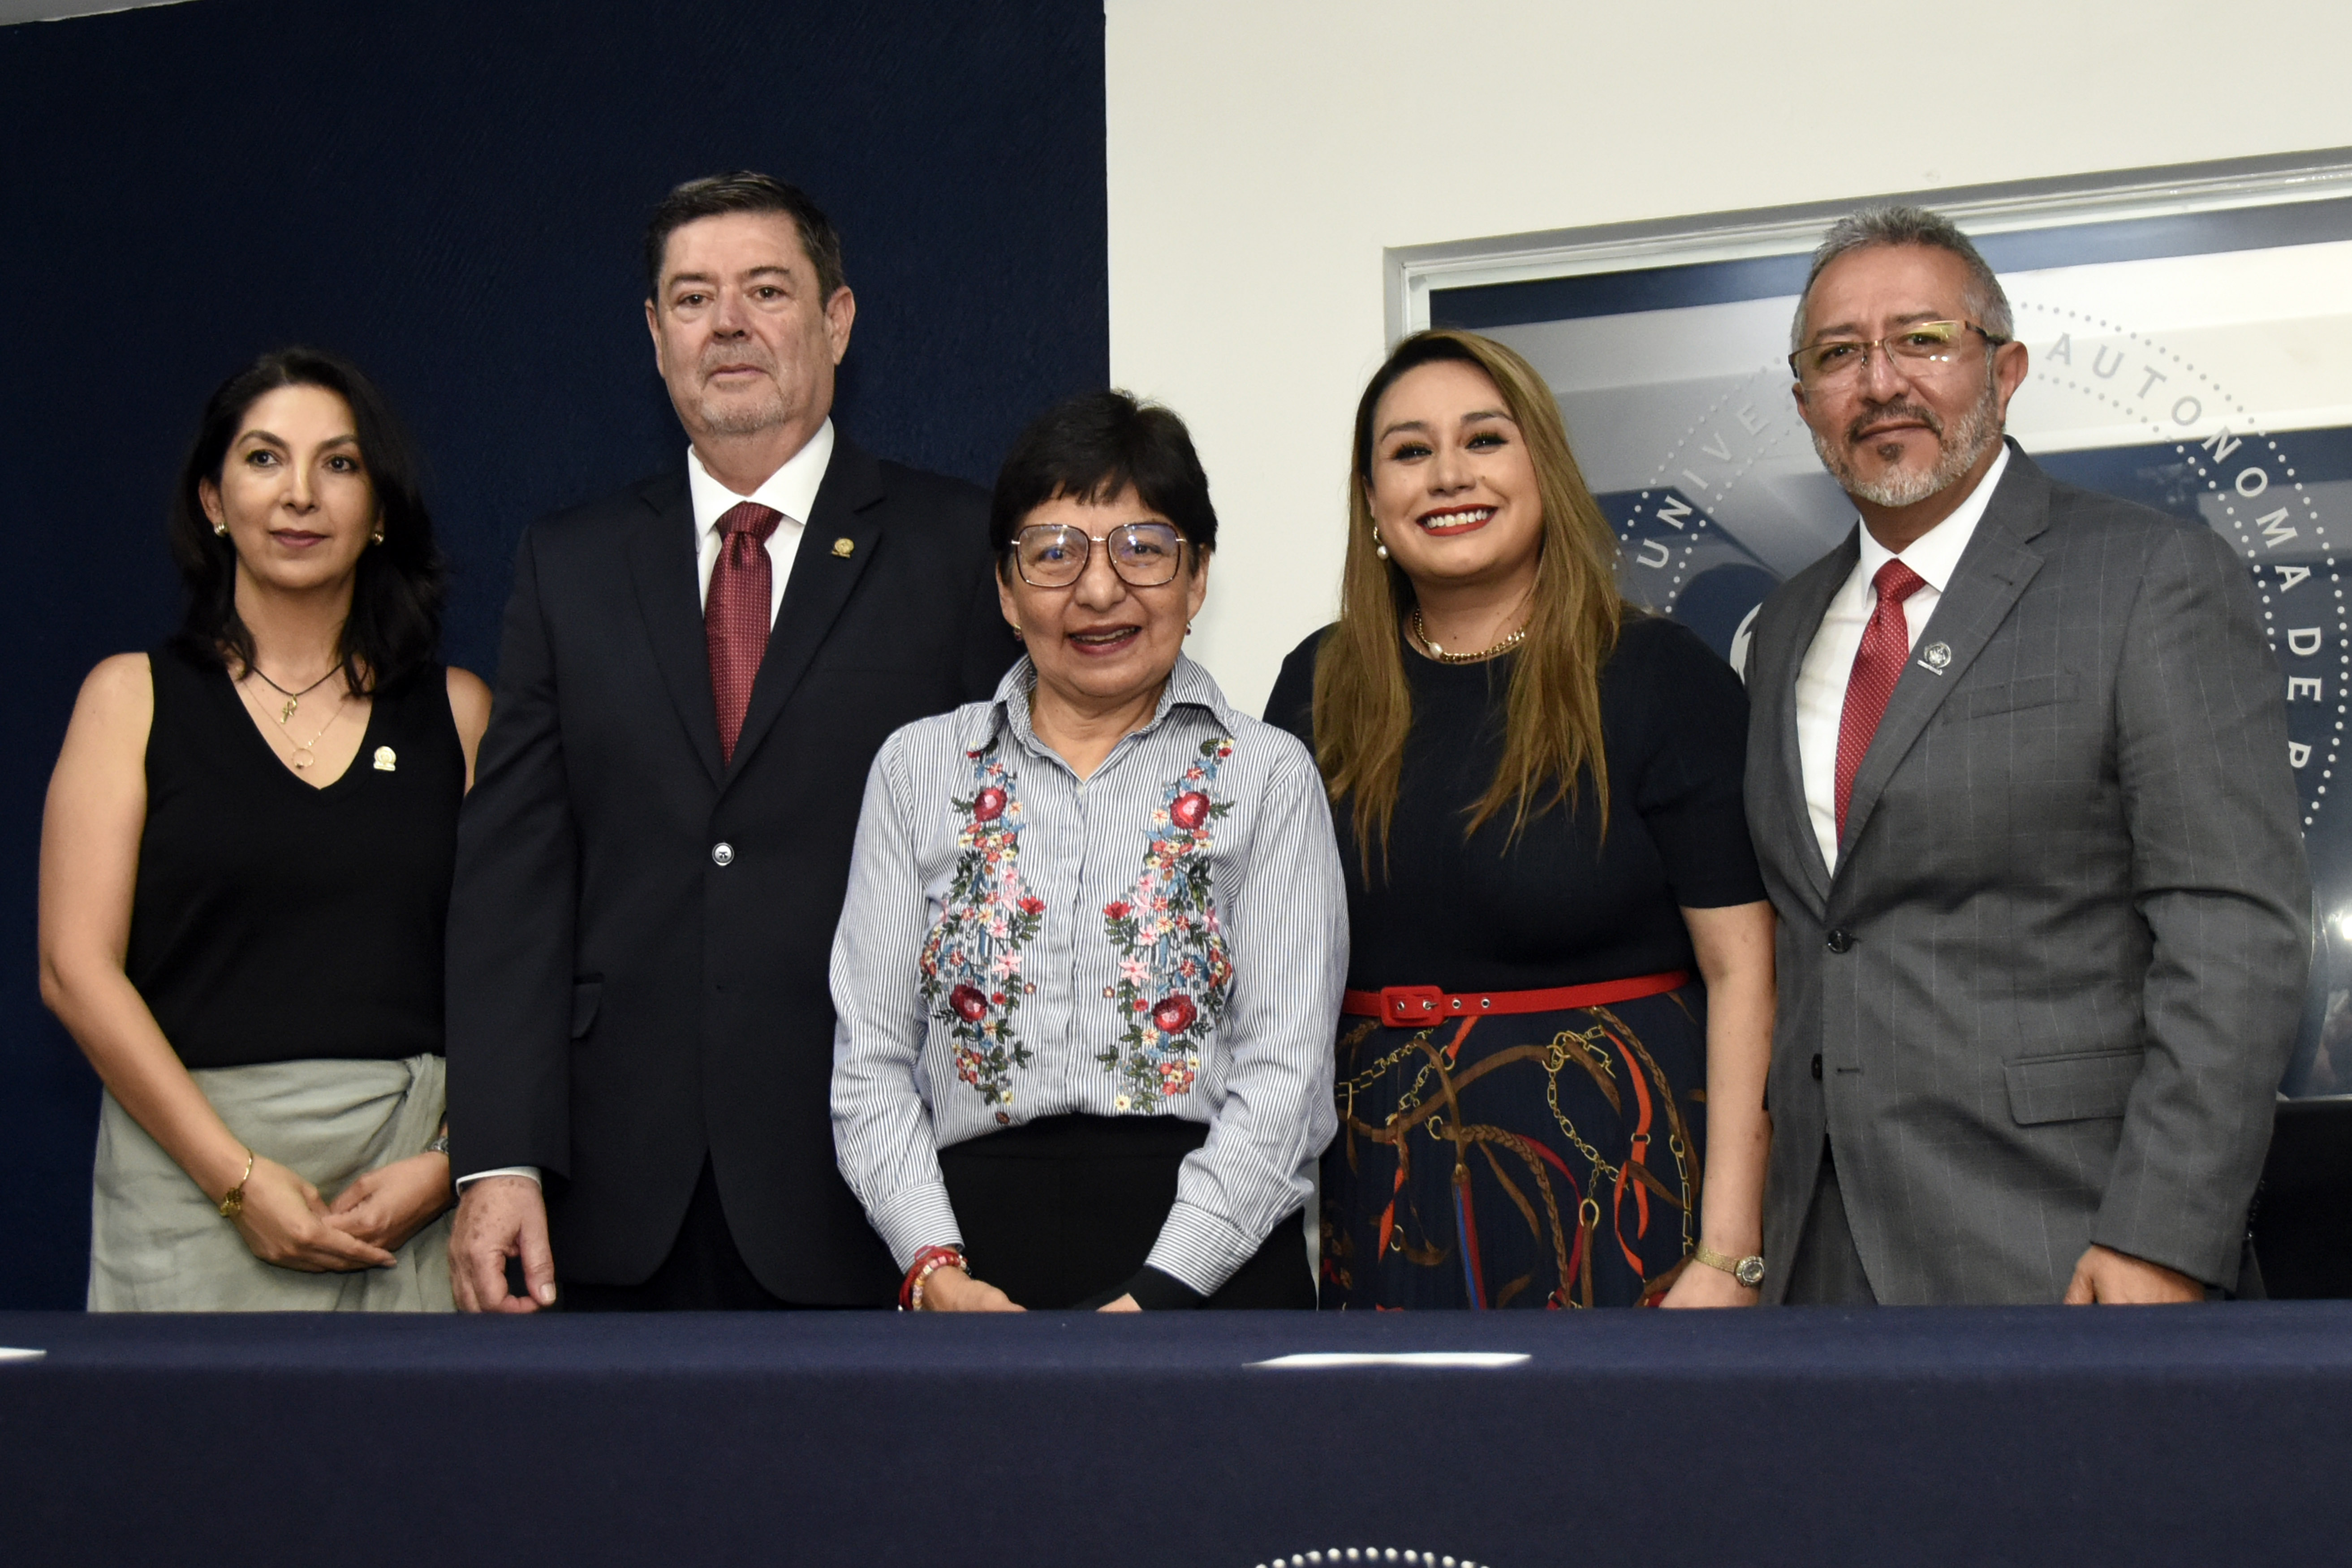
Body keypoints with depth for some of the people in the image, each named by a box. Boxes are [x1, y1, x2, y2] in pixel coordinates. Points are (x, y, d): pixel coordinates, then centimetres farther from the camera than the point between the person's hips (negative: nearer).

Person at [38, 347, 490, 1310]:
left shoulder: (456, 710, 10)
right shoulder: (133, 697, 6)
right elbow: (75, 967, -2)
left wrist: (450, 1167, -11)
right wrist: (240, 1178, -10)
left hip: (417, 1185, 1)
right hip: (192, 1172, -1)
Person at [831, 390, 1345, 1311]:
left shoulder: (1267, 777, 5)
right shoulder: (918, 769, 11)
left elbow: (1285, 1073, -3)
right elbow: (870, 1063, 7)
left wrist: (1154, 1294, -14)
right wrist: (935, 1270, -8)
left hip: (1212, 1267, -1)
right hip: (977, 1256, 2)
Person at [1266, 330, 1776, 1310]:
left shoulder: (1659, 678, -4)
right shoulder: (1319, 688, 8)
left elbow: (1742, 970, -10)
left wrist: (1729, 1258, -16)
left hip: (1612, 1186, -3)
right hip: (1381, 1201, 4)